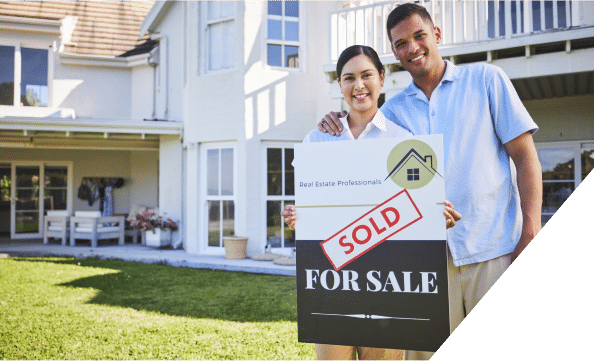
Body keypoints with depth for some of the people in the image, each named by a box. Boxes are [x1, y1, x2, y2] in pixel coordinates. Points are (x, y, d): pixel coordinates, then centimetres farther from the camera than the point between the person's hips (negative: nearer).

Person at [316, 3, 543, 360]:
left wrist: (531, 236, -7)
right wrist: (339, 131, -5)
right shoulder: (394, 109, 13)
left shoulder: (486, 80, 6)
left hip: (495, 250, -2)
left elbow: (525, 157, 2)